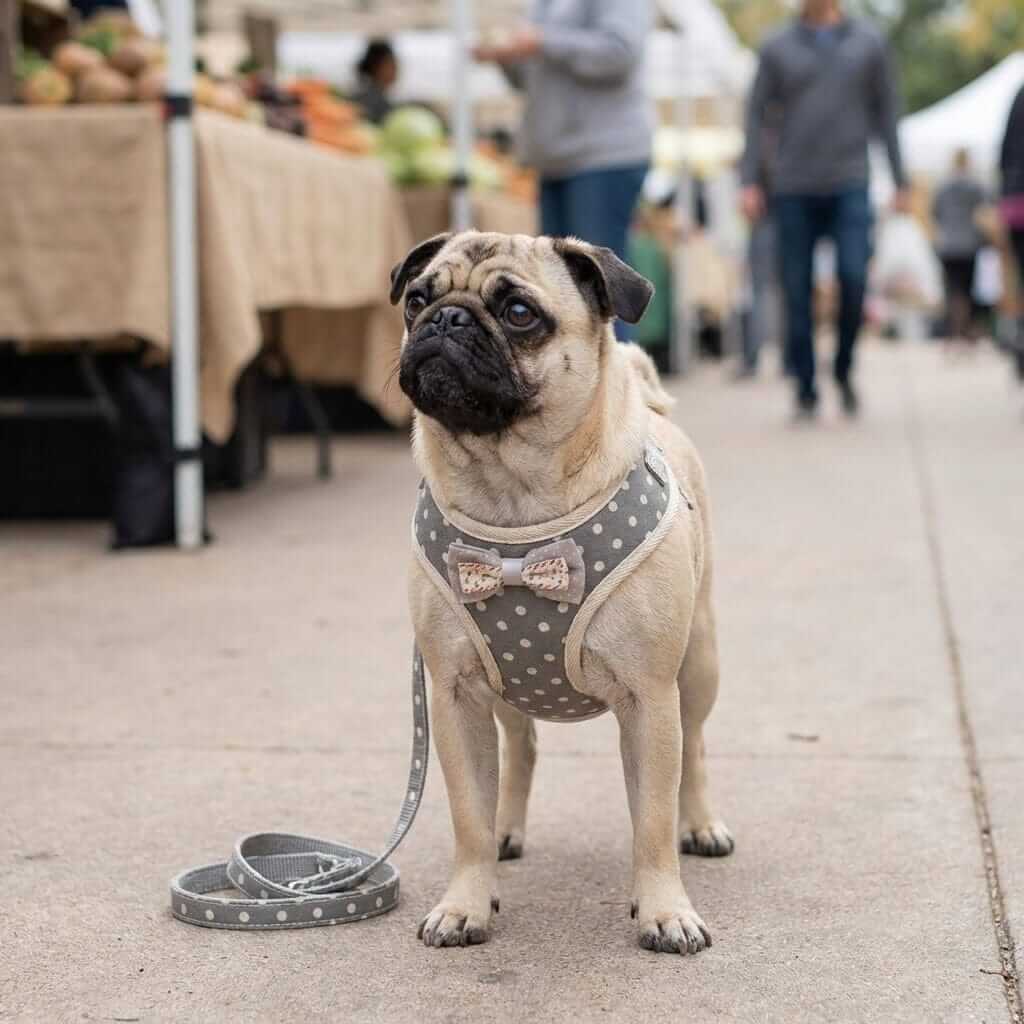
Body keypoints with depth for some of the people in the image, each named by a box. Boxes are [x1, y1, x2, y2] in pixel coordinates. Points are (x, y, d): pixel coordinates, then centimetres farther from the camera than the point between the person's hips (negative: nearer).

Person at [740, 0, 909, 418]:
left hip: (850, 187, 0)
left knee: (854, 278, -16)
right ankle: (805, 389, 9)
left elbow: (886, 113, 10)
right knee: (797, 292, -1)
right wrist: (748, 183, -4)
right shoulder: (777, 48, 7)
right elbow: (756, 115, 6)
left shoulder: (869, 42, 8)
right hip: (794, 191, 1)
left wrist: (900, 182, 7)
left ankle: (843, 368, 6)